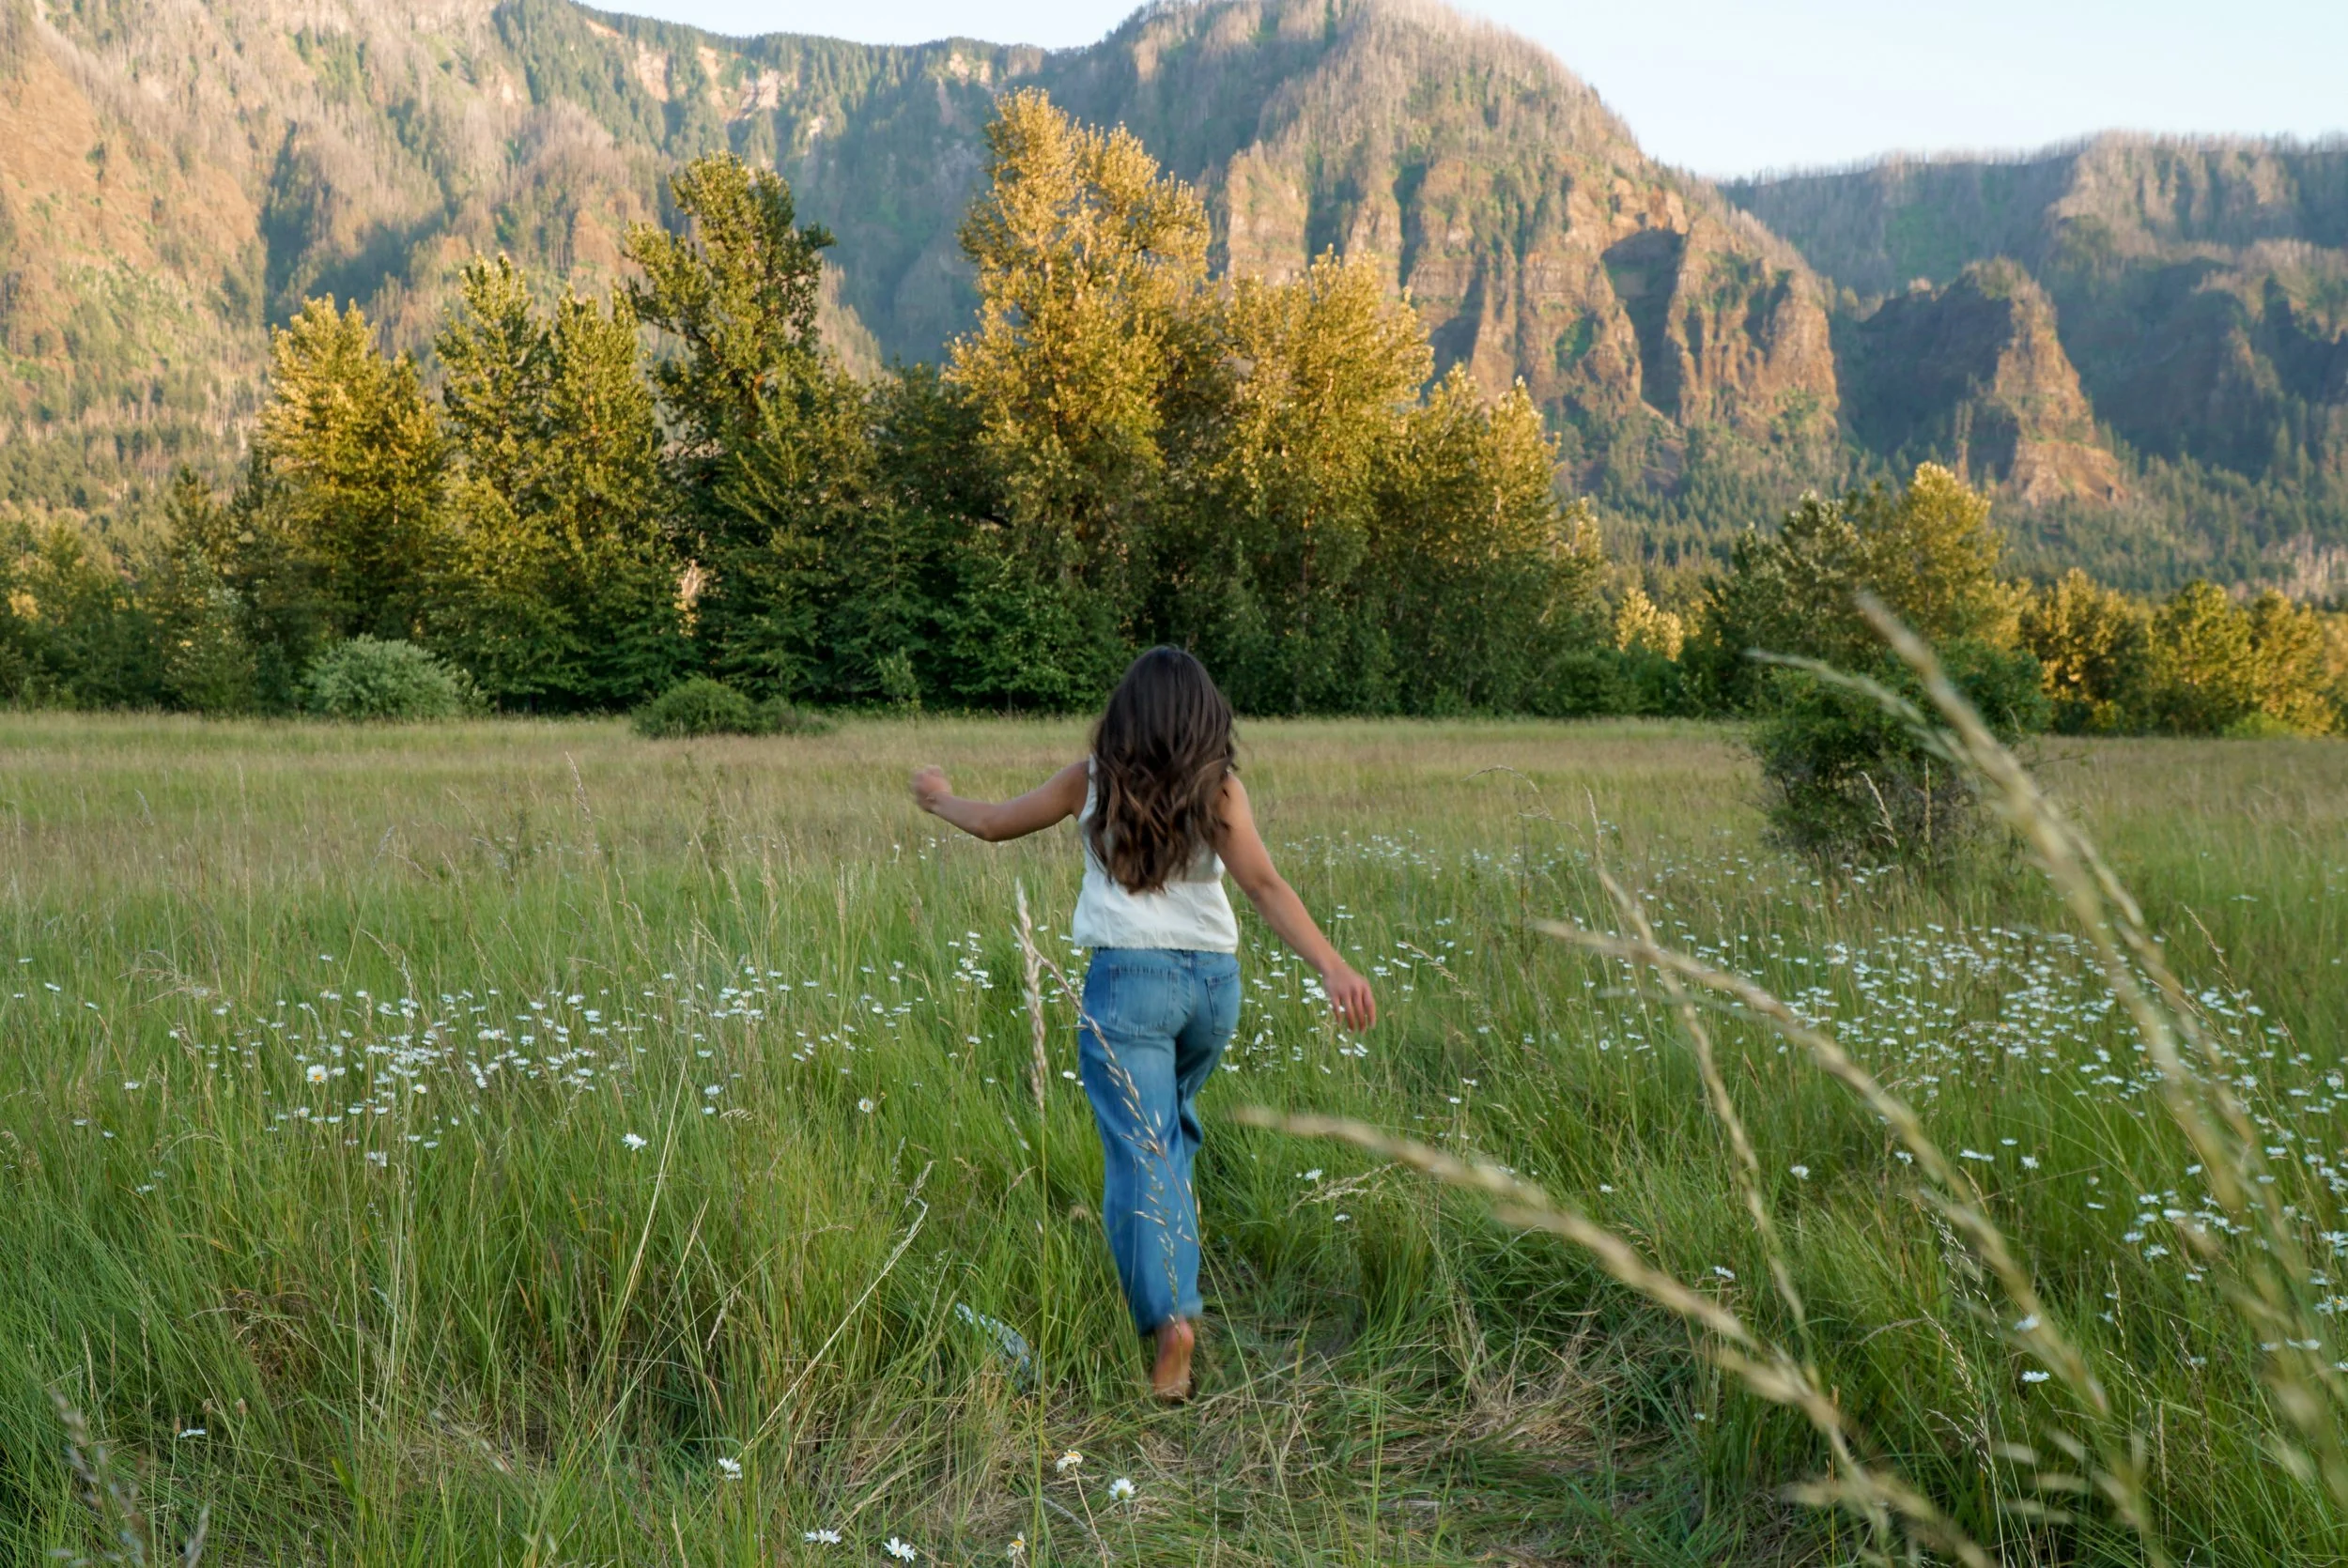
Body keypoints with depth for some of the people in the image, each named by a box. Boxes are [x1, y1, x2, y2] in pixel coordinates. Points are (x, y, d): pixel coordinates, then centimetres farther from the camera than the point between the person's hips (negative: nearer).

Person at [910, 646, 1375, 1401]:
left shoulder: (1093, 780, 3)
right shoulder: (1218, 787, 0)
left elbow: (994, 823, 15)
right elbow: (1264, 885, -13)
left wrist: (940, 798, 34)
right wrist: (1332, 966, -20)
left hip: (1129, 978, -2)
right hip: (1213, 981, 3)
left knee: (1140, 1153, -6)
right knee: (1169, 1126, 26)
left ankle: (1171, 1313, -21)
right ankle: (1168, 1275, 27)